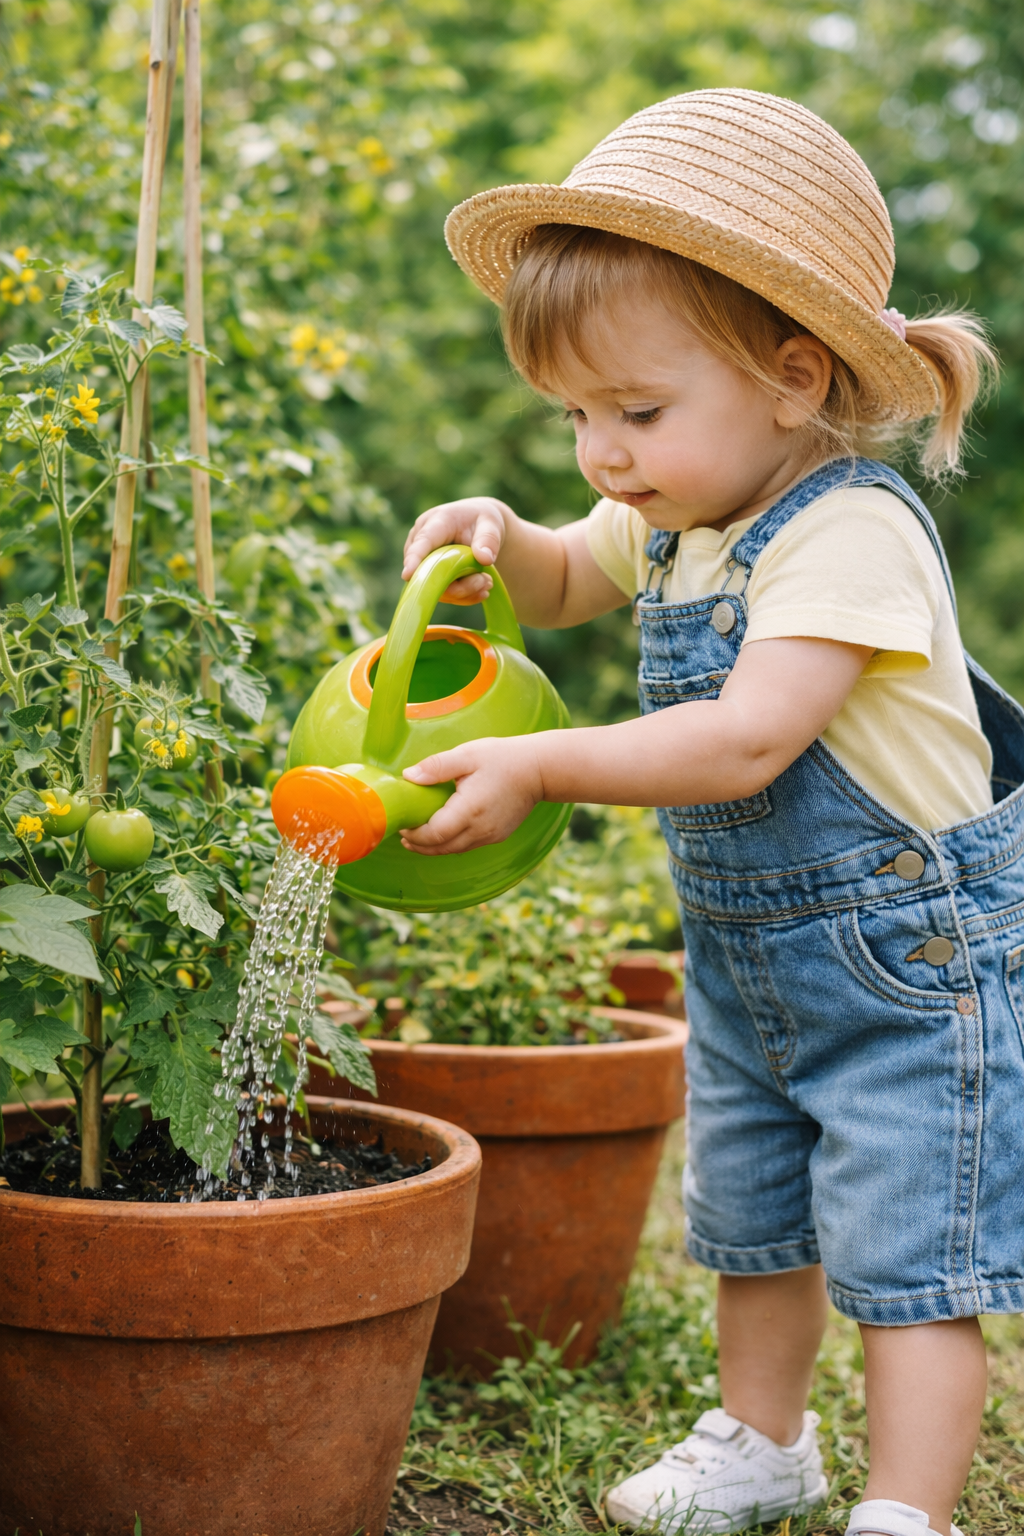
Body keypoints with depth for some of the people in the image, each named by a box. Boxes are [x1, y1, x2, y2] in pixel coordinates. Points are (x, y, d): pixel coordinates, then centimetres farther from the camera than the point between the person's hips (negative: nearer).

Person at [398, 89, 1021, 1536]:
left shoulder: (851, 533, -26)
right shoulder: (679, 518, 1)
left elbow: (744, 739, -35)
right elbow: (569, 585, 20)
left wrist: (534, 767, -31)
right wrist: (500, 542, -3)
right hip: (747, 955, 9)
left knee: (905, 1252, -2)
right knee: (749, 1219, 22)